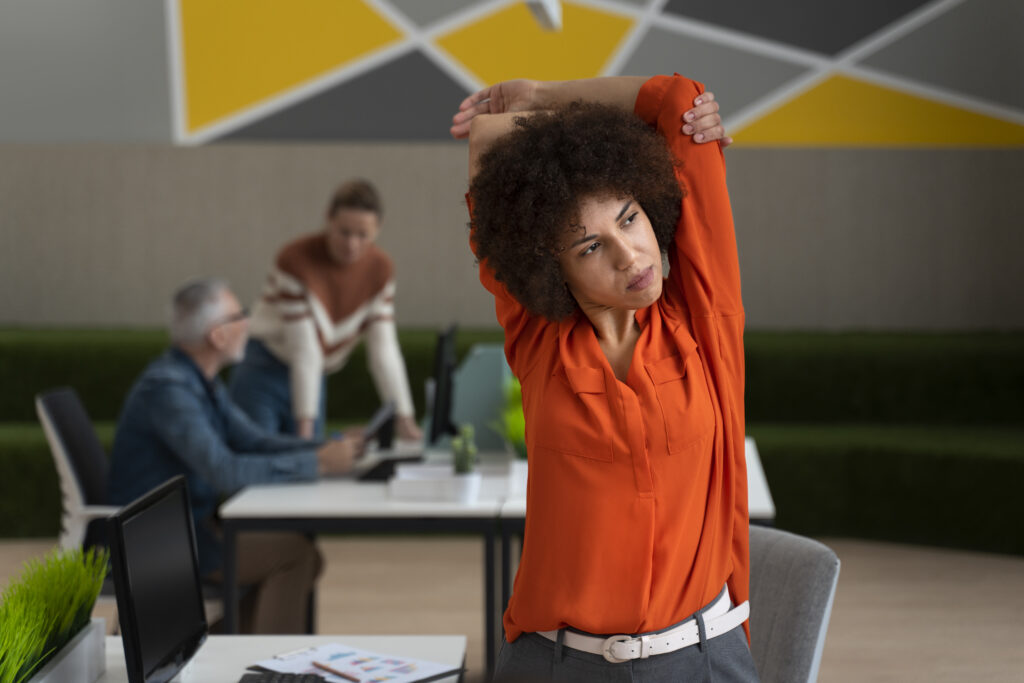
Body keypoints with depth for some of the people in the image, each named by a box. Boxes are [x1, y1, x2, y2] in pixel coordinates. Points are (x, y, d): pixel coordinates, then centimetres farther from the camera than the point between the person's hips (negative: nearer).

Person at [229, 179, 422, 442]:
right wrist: (305, 428, -27)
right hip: (263, 376, -5)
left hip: (313, 380, 5)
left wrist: (404, 418, -18)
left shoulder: (380, 270, -8)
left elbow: (384, 350, -9)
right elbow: (304, 351, -26)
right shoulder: (295, 259, -23)